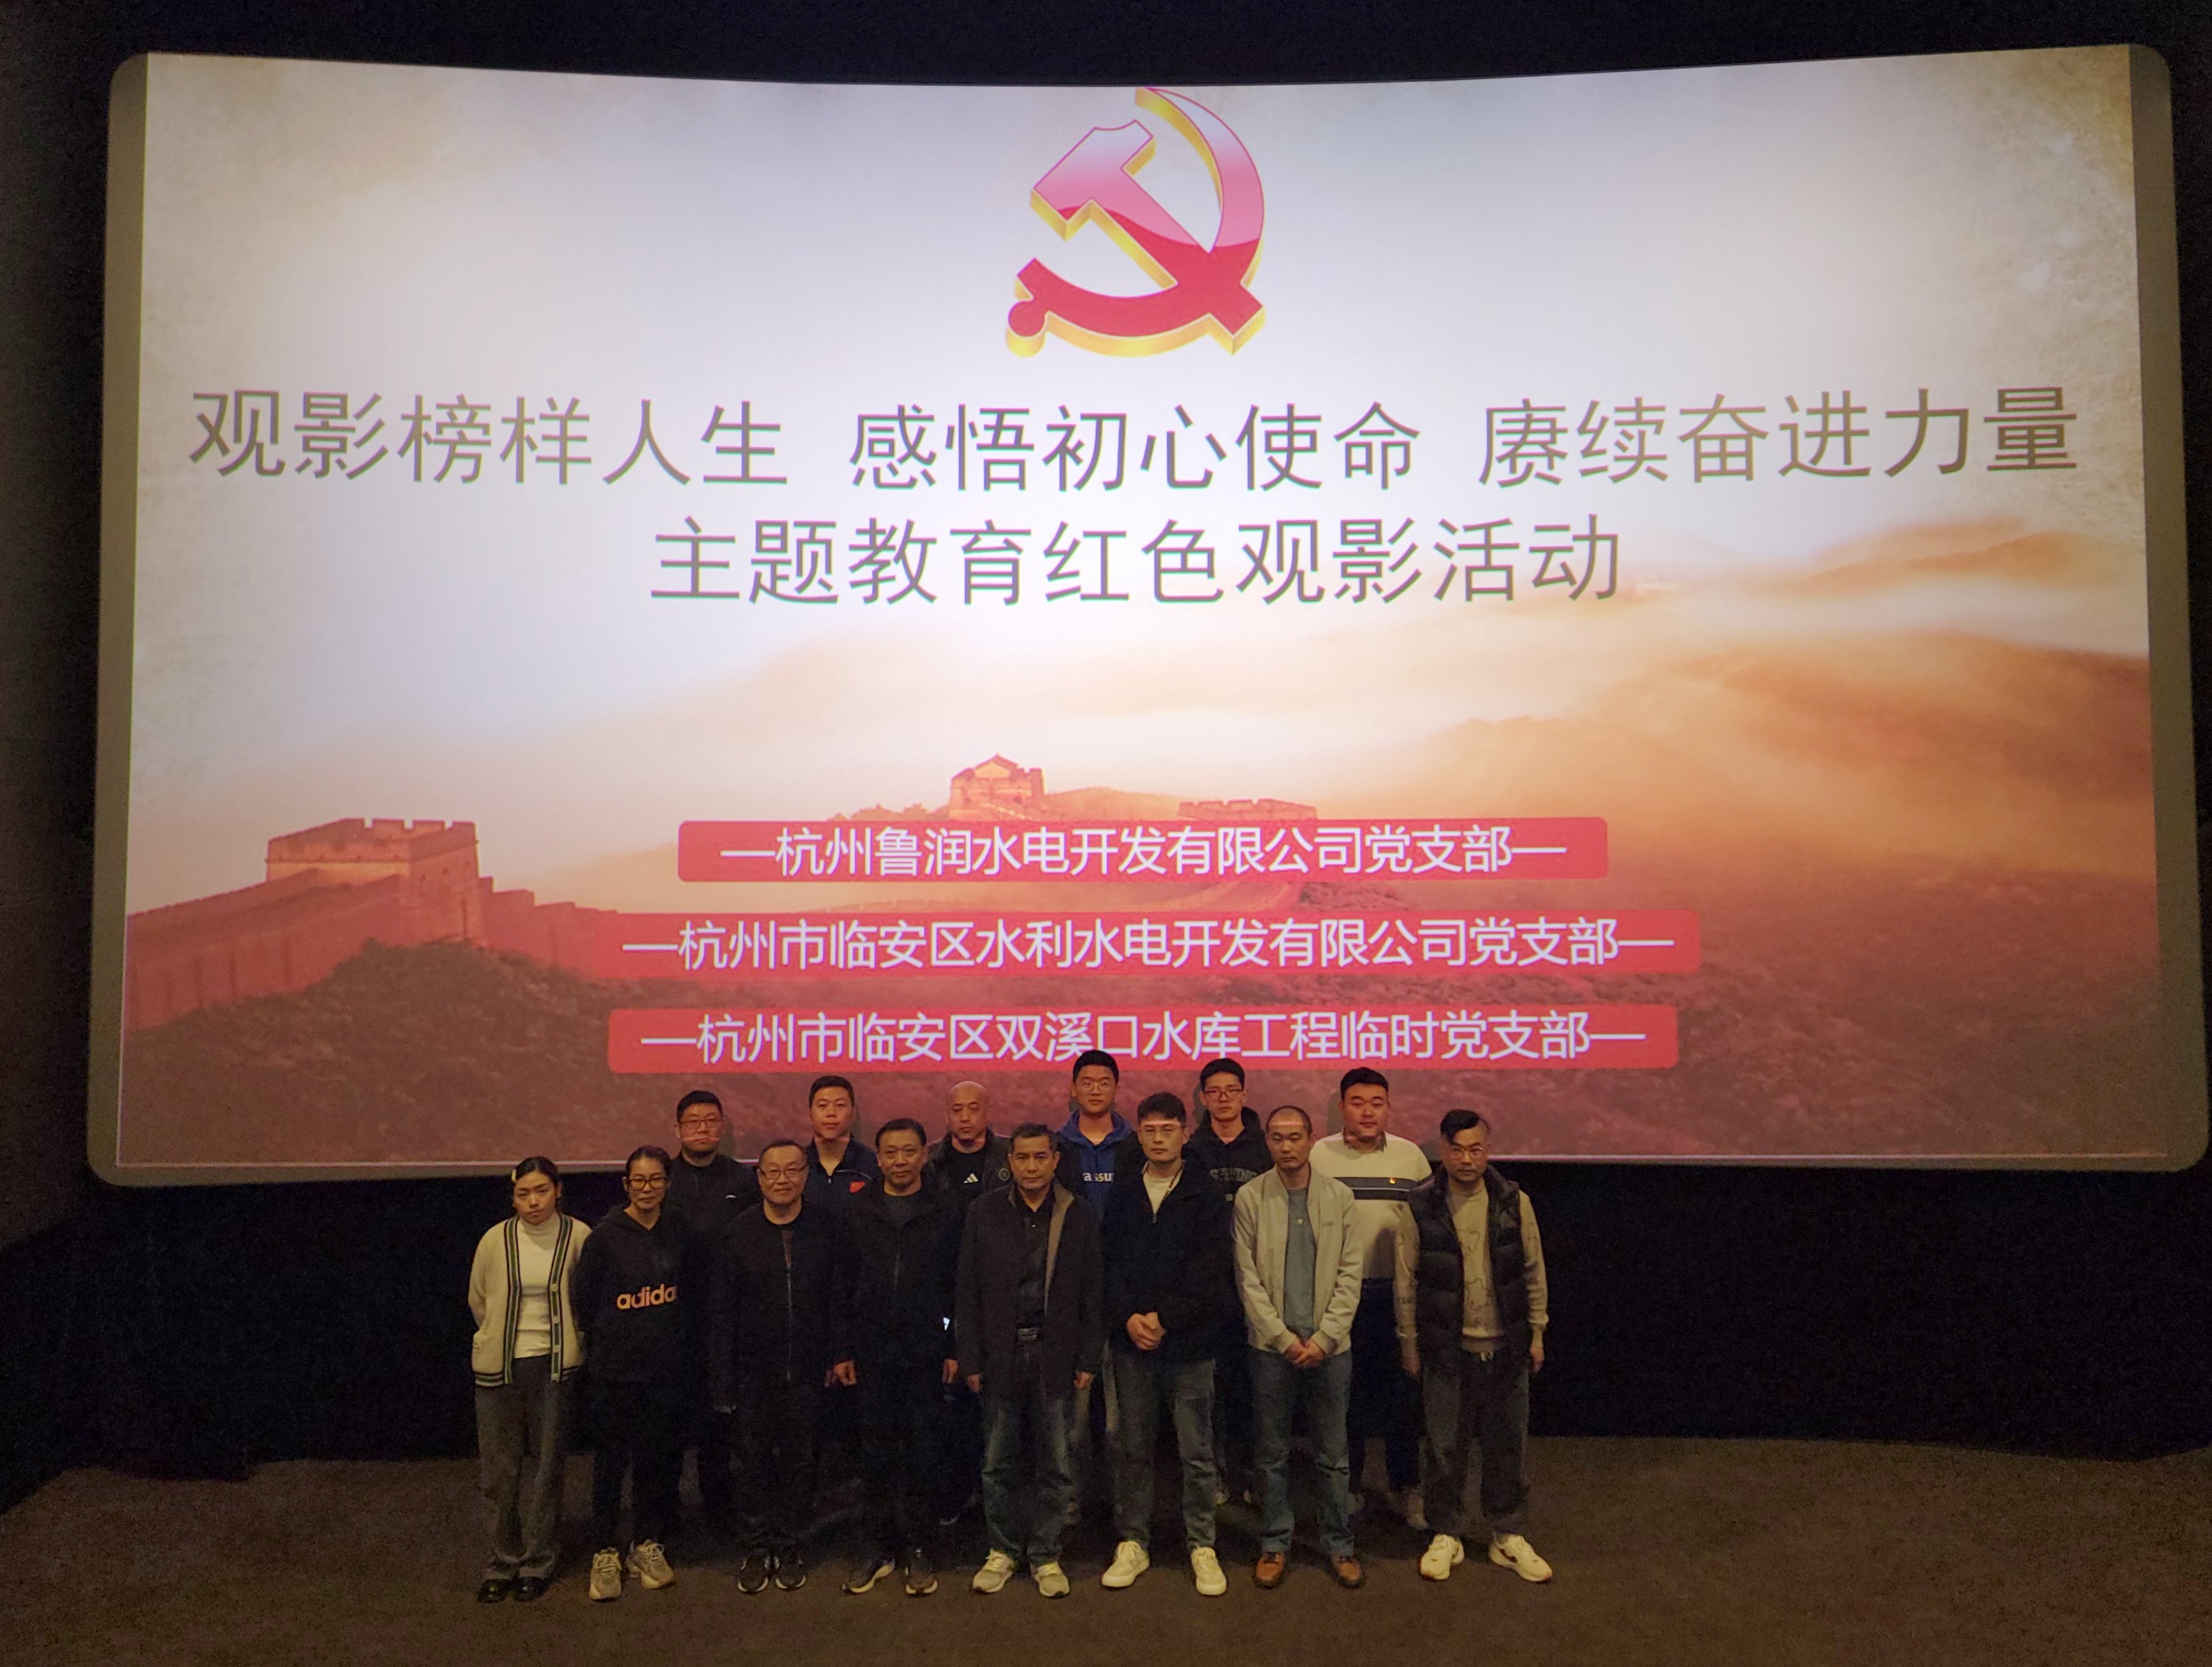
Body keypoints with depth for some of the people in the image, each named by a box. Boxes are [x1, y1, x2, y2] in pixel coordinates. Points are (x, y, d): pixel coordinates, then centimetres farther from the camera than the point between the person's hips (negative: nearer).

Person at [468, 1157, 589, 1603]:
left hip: (554, 1367, -1)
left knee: (545, 1466, 7)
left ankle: (537, 1564, 21)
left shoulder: (579, 1237, -9)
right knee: (499, 1468, 6)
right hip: (500, 1367, 1)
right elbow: (478, 1301, 10)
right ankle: (503, 1563, 22)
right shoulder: (495, 1240, -6)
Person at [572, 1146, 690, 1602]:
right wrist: (608, 1346, 3)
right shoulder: (604, 1238, -9)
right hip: (616, 1369, -3)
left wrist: (672, 1339, 11)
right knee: (611, 1461, 3)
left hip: (666, 1368, 3)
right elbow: (585, 1304, -2)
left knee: (659, 1459, 9)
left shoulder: (678, 1236, 3)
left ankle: (648, 1545, 24)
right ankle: (606, 1554, 17)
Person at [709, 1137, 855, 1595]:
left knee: (800, 1462, 9)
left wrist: (840, 1353, -6)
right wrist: (722, 1377, -4)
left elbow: (841, 1296, 0)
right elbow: (723, 1311, -2)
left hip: (807, 1369, 0)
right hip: (754, 1370, 0)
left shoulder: (829, 1226, -3)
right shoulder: (739, 1231, -3)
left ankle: (792, 1549, 24)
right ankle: (757, 1551, 24)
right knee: (755, 1462, 9)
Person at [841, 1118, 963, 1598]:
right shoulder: (857, 1209, 4)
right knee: (876, 1452, 8)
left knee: (923, 1452, 5)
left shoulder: (948, 1209, -2)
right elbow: (844, 1283, 4)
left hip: (926, 1353, -2)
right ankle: (881, 1545, 21)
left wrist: (955, 1348, -5)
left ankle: (914, 1547, 18)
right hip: (872, 1351, 2)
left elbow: (960, 1284, -2)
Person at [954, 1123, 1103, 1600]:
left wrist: (1088, 1359, -1)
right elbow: (967, 1290, 2)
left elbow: (1093, 1293, 3)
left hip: (1055, 1356, 0)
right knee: (999, 1462, 9)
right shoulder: (984, 1212, 0)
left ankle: (1045, 1555, 22)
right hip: (1001, 1355, 0)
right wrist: (970, 1358, -2)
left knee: (1054, 1464, 7)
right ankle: (1003, 1550, 26)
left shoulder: (1079, 1216, 0)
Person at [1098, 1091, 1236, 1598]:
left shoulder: (1205, 1197, -2)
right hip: (1131, 1342, 3)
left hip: (1189, 1342, -2)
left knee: (1196, 1451, 4)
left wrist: (1163, 1318, -14)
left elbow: (1212, 1273, -8)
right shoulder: (1121, 1194, 7)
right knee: (1132, 1447, 10)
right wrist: (1129, 1318, -11)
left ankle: (1202, 1546, 18)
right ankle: (1133, 1542, 22)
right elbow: (1108, 1263, 4)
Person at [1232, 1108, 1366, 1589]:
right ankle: (1275, 1545, 23)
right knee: (1273, 1453, 9)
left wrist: (1323, 1338, -8)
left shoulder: (1340, 1197, 1)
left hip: (1329, 1346, 1)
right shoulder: (1250, 1197, -3)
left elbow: (1350, 1275, 0)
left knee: (1334, 1454, 9)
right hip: (1272, 1345, -1)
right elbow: (1247, 1278, -4)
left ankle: (1339, 1545, 23)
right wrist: (1284, 1338, -10)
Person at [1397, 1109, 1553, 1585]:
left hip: (1506, 1347, 1)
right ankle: (1448, 1536, 24)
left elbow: (1534, 1270, 5)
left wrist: (1537, 1332, 5)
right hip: (1447, 1349, -1)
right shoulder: (1422, 1207, -6)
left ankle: (1509, 1536, 26)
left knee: (1508, 1446, 11)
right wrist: (1410, 1343, 2)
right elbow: (1407, 1280, 0)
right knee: (1446, 1448, 8)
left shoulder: (1514, 1202, -3)